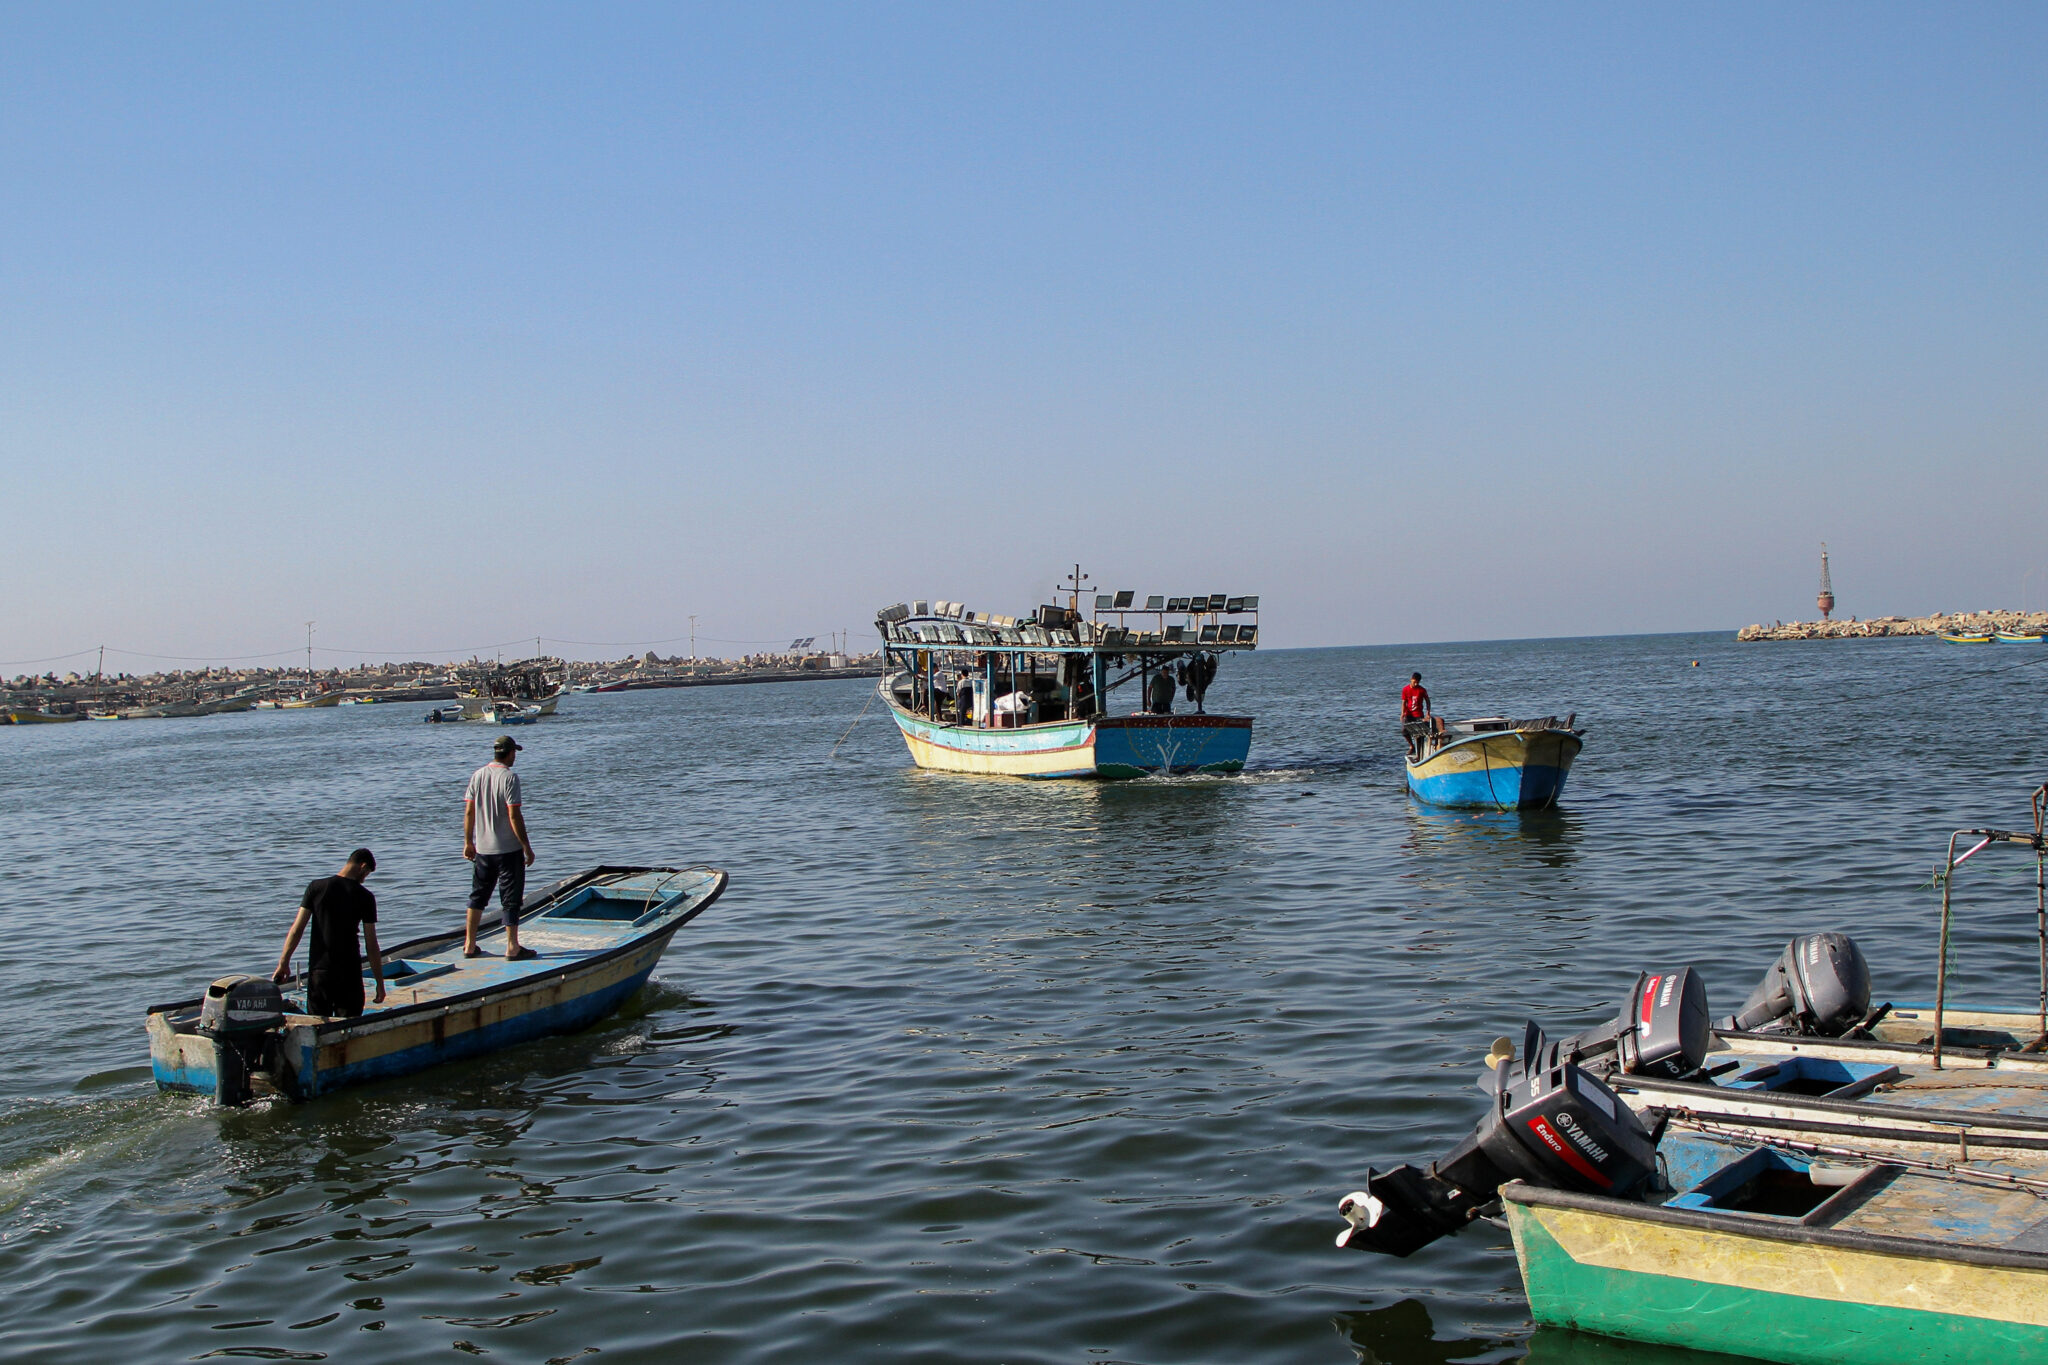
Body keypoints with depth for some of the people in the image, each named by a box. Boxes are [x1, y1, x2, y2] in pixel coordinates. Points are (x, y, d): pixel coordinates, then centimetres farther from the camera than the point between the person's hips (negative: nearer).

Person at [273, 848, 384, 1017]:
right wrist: (380, 982, 2)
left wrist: (283, 962, 6)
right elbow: (371, 946, -4)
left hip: (318, 971, 2)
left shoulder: (315, 887, 0)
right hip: (349, 974, -2)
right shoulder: (365, 897, -5)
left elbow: (296, 930, -2)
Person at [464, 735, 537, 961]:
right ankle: (512, 949, 5)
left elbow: (469, 811, 6)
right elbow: (514, 816, -17)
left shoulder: (477, 775, 4)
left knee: (478, 896, 16)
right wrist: (527, 847, -12)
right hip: (508, 849, -6)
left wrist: (468, 842, 16)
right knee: (511, 899, 2)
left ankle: (469, 946, 20)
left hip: (482, 849, 6)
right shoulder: (509, 777, -14)